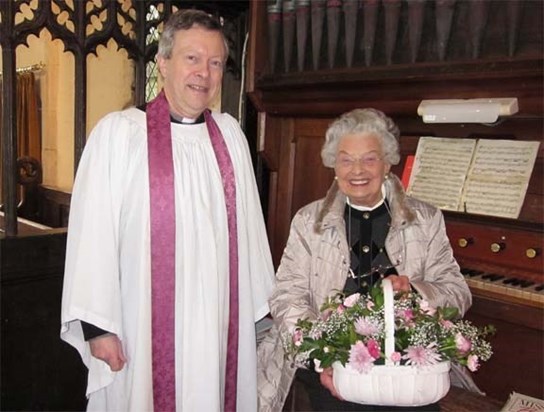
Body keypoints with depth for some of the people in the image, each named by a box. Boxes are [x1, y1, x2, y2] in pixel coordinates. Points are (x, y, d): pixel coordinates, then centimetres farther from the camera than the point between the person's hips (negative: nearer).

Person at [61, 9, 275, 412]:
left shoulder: (230, 133, 5)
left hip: (222, 325, 4)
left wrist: (262, 306, 6)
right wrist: (96, 325, -9)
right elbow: (93, 234, -9)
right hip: (145, 328, -3)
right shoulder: (118, 131, -9)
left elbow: (249, 225, 6)